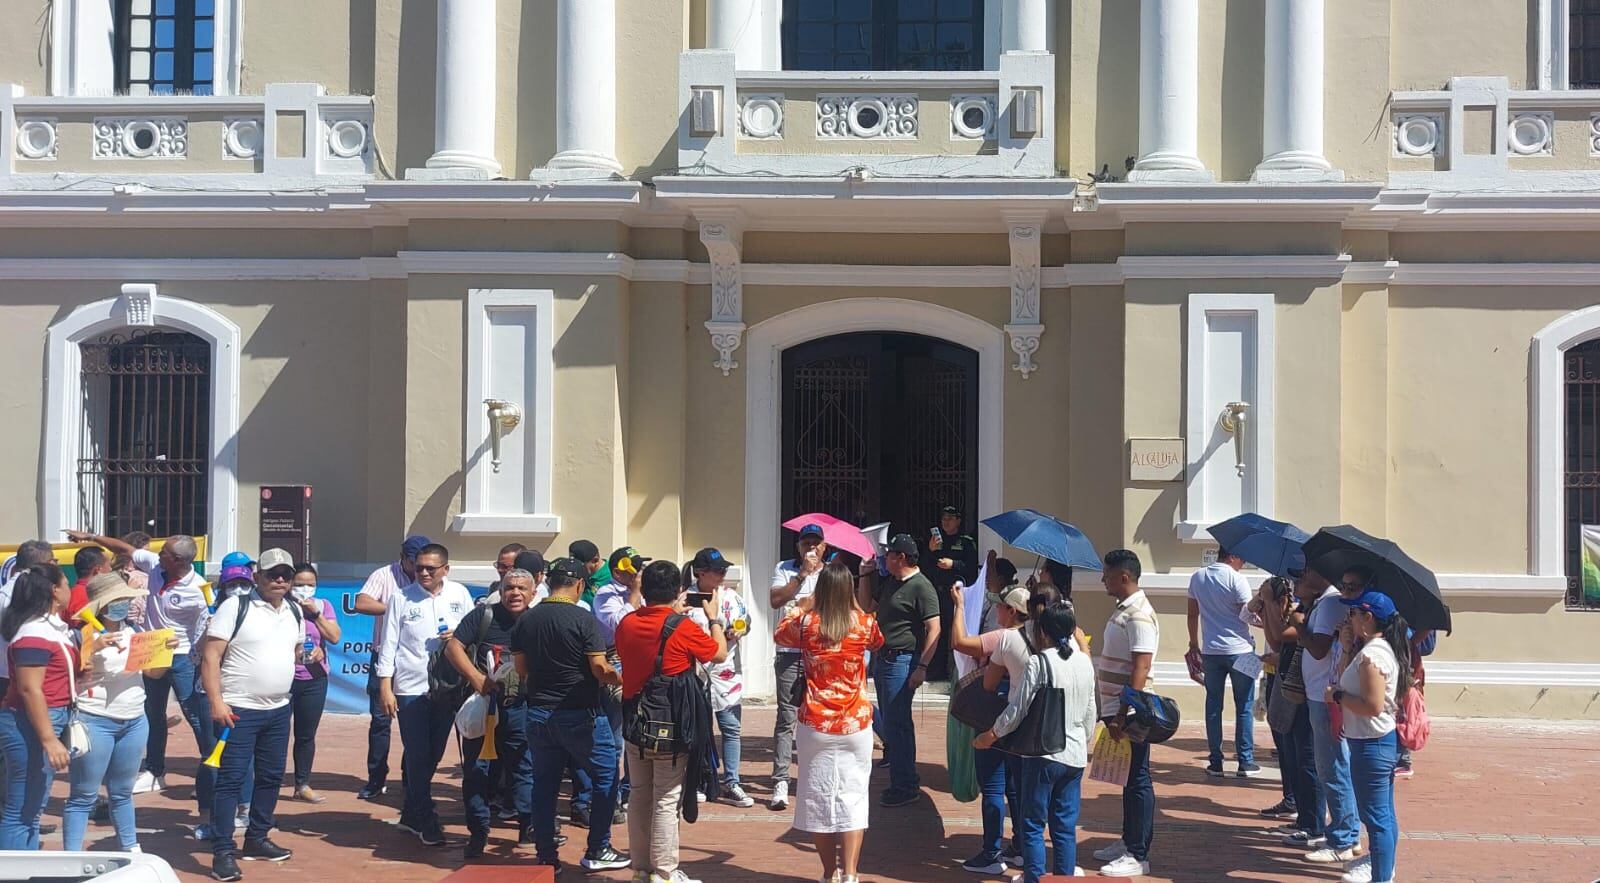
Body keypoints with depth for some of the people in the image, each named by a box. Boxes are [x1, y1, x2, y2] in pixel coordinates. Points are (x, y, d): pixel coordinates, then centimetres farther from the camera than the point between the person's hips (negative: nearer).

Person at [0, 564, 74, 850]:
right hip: (31, 724, -10)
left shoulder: (51, 625, 12)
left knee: (31, 810, 16)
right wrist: (49, 739, -24)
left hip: (49, 720, 10)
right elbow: (29, 689, -22)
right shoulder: (35, 633, -17)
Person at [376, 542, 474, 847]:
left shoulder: (459, 594, 4)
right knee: (418, 756, -2)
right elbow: (389, 643, -2)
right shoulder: (401, 598, -3)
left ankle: (411, 814, 26)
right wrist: (385, 686, -6)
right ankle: (426, 821, 7)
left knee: (433, 755, 11)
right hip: (410, 688, -3)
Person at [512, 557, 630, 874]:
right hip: (579, 714, -5)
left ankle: (545, 857, 15)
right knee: (606, 777, 8)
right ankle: (597, 851, 9)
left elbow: (521, 670, 9)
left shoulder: (525, 621, 3)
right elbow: (600, 669, -15)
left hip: (538, 713, 5)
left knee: (544, 783, 13)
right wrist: (622, 680, 3)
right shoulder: (584, 619, -13)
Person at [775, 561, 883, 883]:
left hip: (816, 724, 0)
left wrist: (799, 607, 26)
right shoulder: (864, 623, -5)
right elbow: (878, 642, 21)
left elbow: (779, 635, 16)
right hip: (856, 724, 0)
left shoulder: (806, 624, -6)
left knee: (819, 798, 10)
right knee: (853, 797, 4)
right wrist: (856, 609, 28)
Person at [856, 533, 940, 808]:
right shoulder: (889, 582, 15)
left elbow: (934, 629, -18)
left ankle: (905, 787, -3)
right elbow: (867, 608, 25)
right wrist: (865, 575, 14)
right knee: (890, 721, 14)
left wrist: (922, 667, -22)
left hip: (901, 661, -10)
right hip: (882, 659, 10)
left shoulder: (921, 587, -14)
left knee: (896, 724, -9)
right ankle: (905, 779, 24)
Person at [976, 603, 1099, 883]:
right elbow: (1090, 713, 12)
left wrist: (988, 737, 2)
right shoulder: (1085, 663, 4)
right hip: (1075, 755, 5)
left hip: (1044, 753, -5)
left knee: (1033, 825, 4)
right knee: (1066, 826, 11)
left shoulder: (1038, 663, -13)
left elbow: (1016, 711, -11)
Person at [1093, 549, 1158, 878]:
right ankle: (1129, 841, 27)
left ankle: (1138, 856, 0)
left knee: (1137, 780, -4)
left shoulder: (1139, 615, -17)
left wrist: (1125, 714, -26)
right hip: (1117, 710, 10)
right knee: (1127, 778, 17)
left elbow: (1140, 668, -23)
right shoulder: (1123, 610, 14)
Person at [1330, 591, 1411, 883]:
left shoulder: (1371, 654, -22)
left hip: (1370, 746, -11)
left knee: (1376, 818, -2)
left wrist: (1337, 695, -16)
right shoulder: (1381, 648, 9)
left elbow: (1372, 705, -28)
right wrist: (1348, 650, 4)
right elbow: (1350, 683, 13)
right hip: (1385, 741, 11)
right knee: (1384, 815, 23)